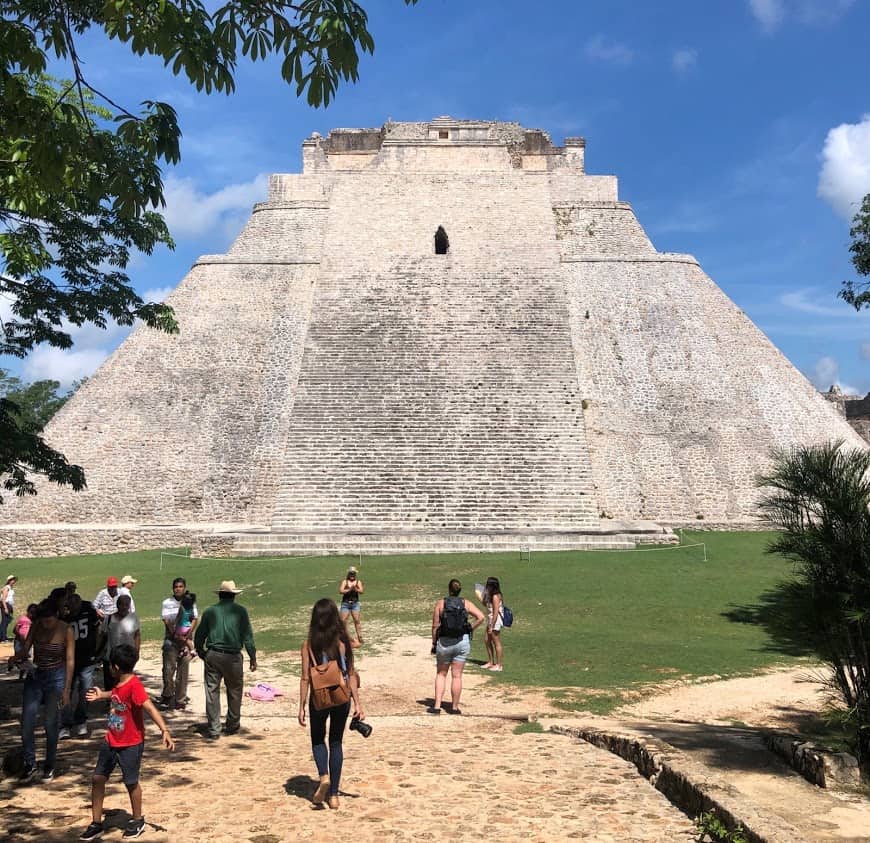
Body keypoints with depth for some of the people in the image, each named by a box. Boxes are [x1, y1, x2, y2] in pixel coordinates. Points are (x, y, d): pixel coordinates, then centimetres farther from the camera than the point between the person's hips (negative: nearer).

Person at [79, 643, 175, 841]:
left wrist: (164, 730, -44)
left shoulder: (134, 685, -26)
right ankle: (96, 824, 21)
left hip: (131, 744, -8)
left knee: (131, 782, 7)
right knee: (97, 779, 9)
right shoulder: (119, 683, 1)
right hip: (111, 741, 8)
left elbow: (150, 708, -35)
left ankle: (137, 821, 28)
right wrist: (101, 695, 32)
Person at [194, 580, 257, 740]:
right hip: (233, 657, -1)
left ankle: (213, 730, 8)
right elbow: (248, 636, -2)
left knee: (212, 692, 7)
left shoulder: (209, 611, 4)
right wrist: (253, 657, 5)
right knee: (234, 692, 14)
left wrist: (201, 652, 25)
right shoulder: (240, 611, -1)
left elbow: (199, 636, 8)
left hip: (212, 656, 1)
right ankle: (232, 726, 23)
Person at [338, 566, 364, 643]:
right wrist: (349, 589, -20)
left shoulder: (358, 582, 4)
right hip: (345, 603, 0)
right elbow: (340, 591, -10)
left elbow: (361, 591, -8)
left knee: (357, 620, -4)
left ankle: (360, 637, 0)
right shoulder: (345, 582, 2)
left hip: (355, 603, 0)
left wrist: (355, 589, -25)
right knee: (343, 620, -1)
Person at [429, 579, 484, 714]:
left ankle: (437, 706, 9)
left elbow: (435, 626, -4)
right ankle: (454, 707, 13)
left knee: (441, 674, 15)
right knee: (456, 676, 7)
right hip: (462, 642, 0)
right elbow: (480, 617, -10)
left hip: (444, 642, 0)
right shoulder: (466, 603, 1)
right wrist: (470, 629, 2)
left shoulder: (440, 603, -2)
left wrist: (434, 643, 5)